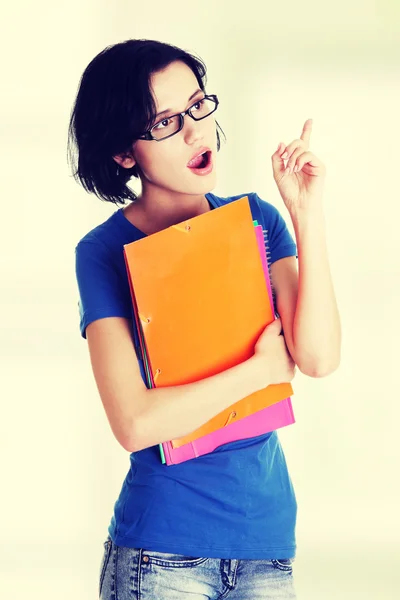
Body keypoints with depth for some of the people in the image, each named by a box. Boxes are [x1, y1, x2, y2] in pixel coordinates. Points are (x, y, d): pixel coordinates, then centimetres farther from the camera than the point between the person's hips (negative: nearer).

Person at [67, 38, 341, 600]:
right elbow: (134, 423, -19)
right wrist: (262, 367, -11)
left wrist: (307, 215, -12)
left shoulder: (254, 218, 4)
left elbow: (319, 358, -8)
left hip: (268, 534, 4)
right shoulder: (105, 252, -8)